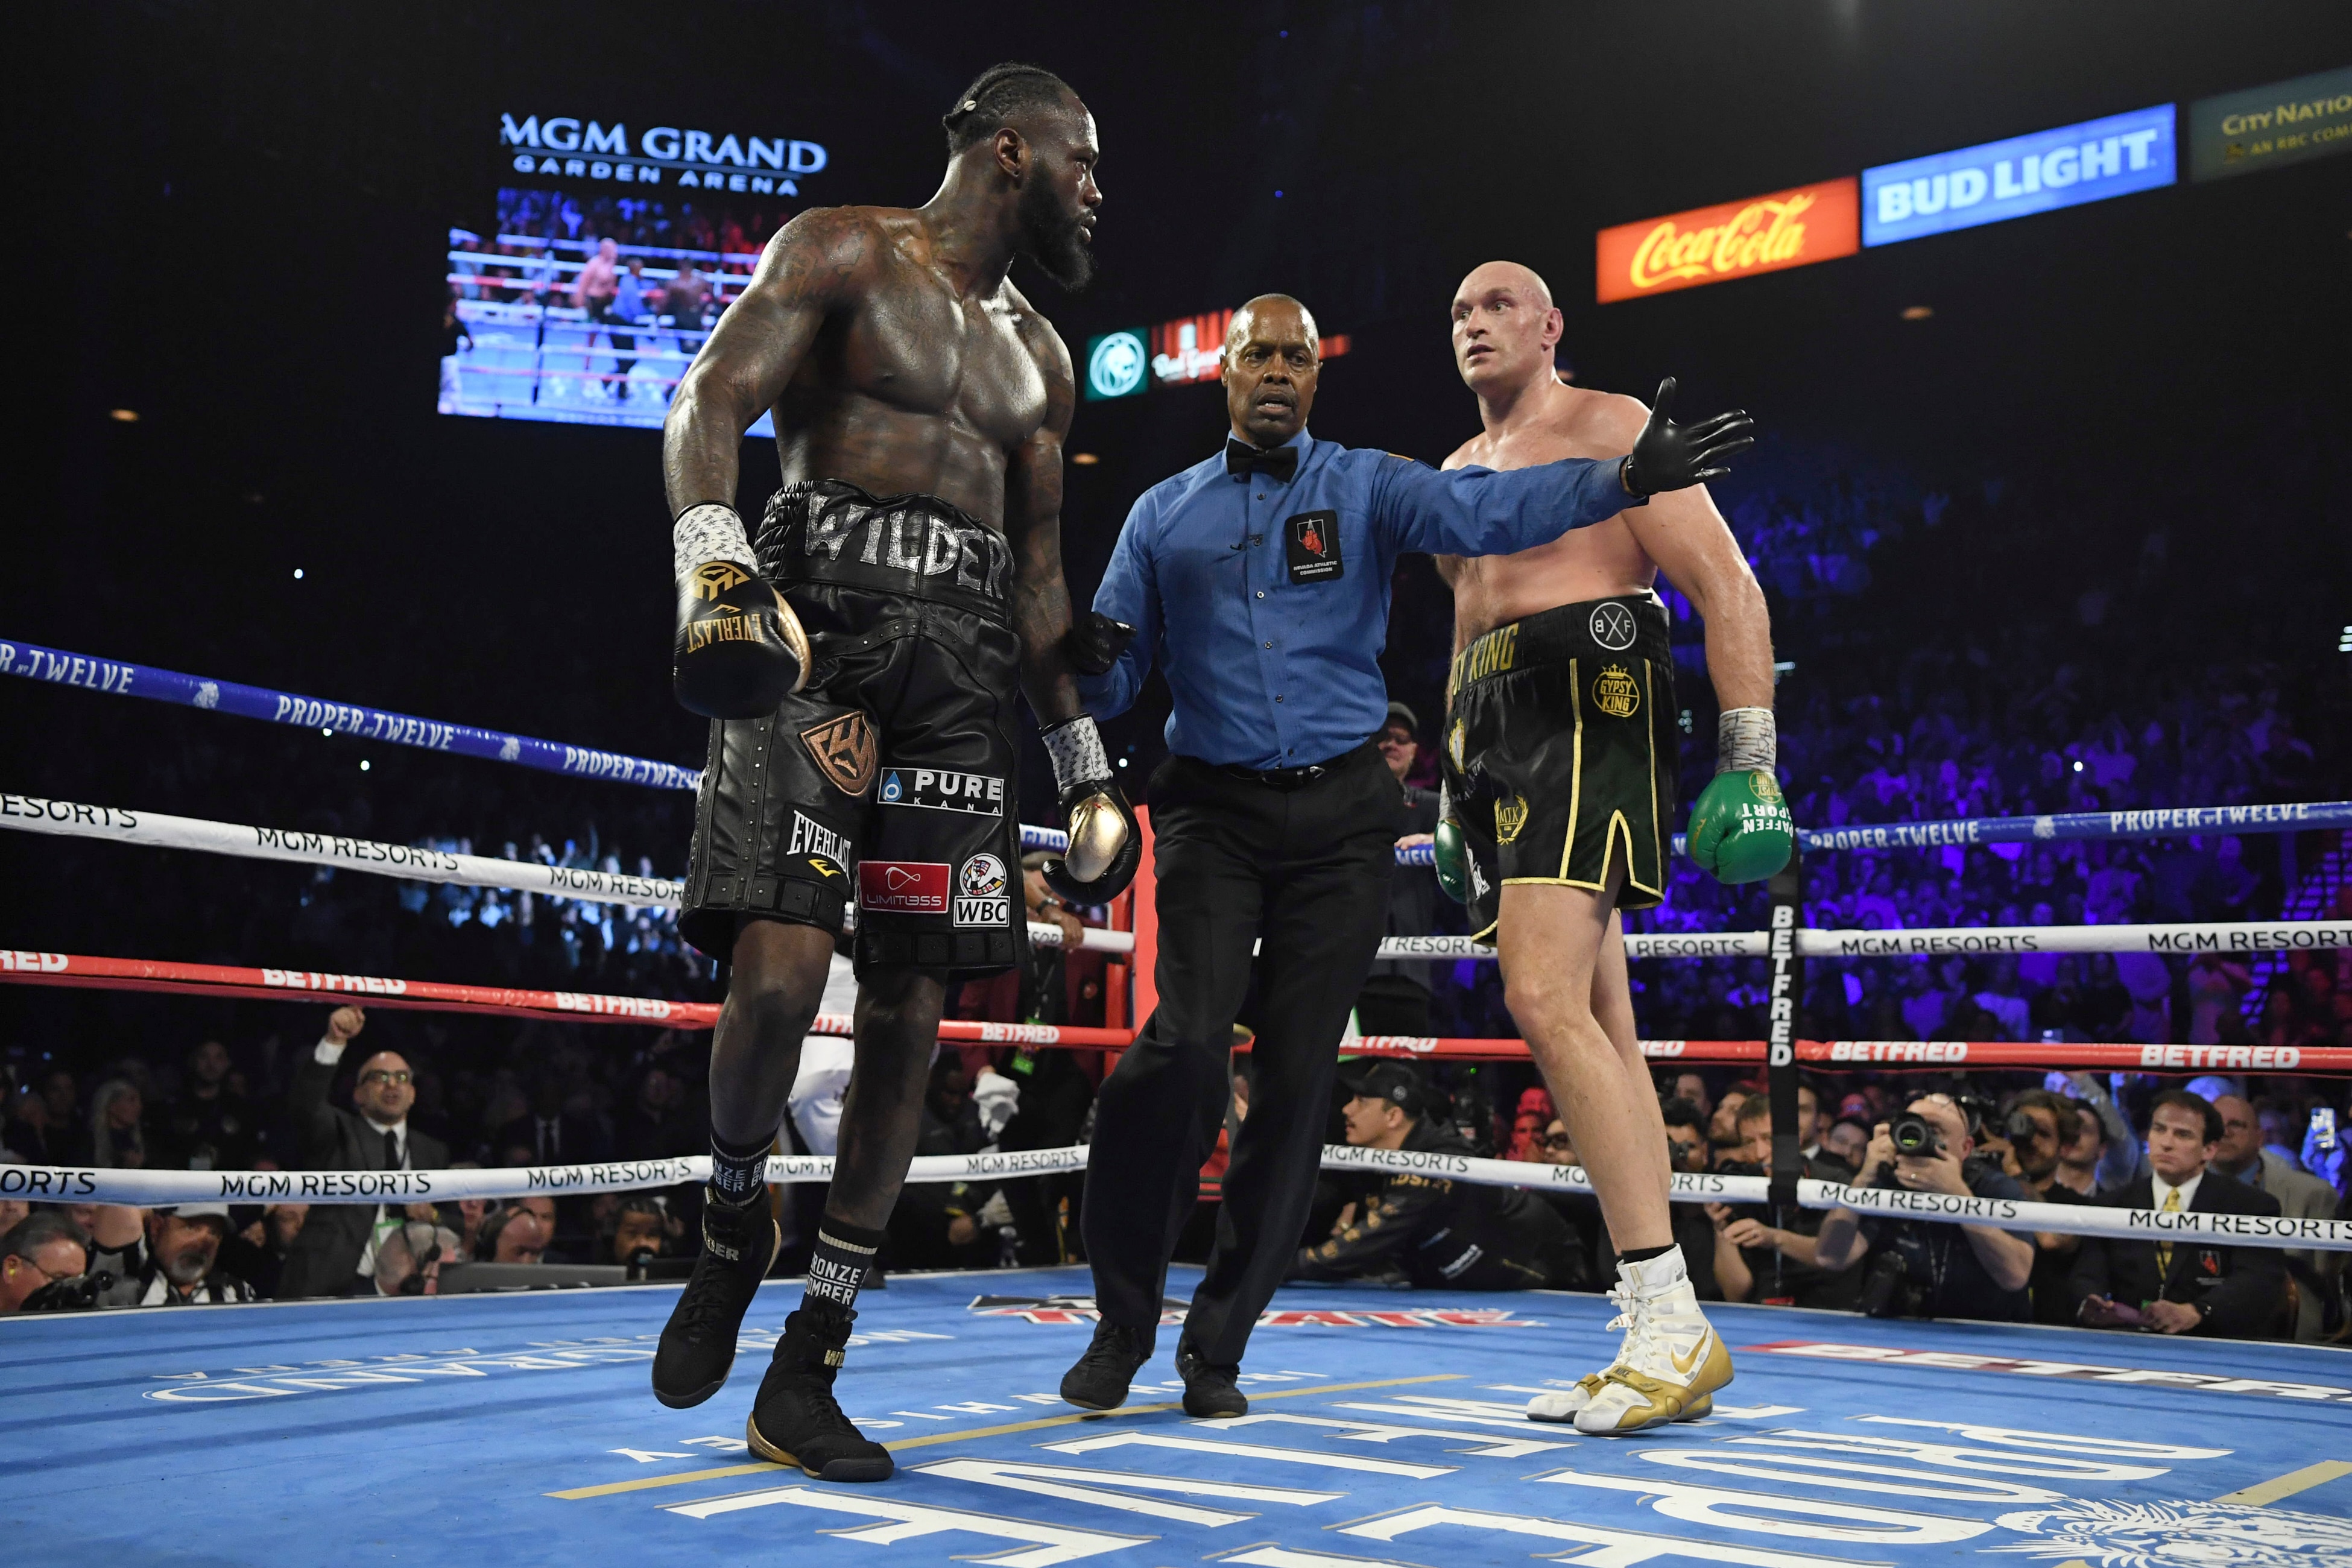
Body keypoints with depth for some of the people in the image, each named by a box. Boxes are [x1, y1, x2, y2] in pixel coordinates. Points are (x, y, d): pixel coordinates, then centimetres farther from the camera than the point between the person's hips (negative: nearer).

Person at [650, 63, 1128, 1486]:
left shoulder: (1040, 358, 24)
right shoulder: (843, 252, 6)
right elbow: (711, 403, -8)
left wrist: (1086, 764, 20)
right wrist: (715, 561, -28)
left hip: (964, 671, 6)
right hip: (818, 629, -6)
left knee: (908, 1020, -1)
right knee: (779, 975, -21)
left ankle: (806, 1374, 8)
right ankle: (734, 1229, 12)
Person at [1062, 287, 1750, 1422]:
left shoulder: (1366, 488, 7)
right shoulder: (1165, 515, 12)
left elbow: (1485, 510, -11)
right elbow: (1115, 677, 10)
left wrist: (1627, 478, -26)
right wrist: (1088, 661, -14)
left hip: (1340, 818, 0)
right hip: (1212, 809, 0)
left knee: (1298, 1080, 1)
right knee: (1186, 1041, -19)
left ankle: (1216, 1347, 14)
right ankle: (1121, 1326, -1)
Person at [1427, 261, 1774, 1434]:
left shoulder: (1608, 427, 3)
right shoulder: (1456, 475, 26)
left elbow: (1728, 588, -5)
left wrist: (1747, 764, -14)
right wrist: (1455, 795, 23)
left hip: (1587, 710, -7)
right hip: (1491, 733, 8)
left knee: (1544, 998, -24)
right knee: (1599, 1030, 3)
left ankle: (1674, 1323, -20)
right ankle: (1655, 1341, 4)